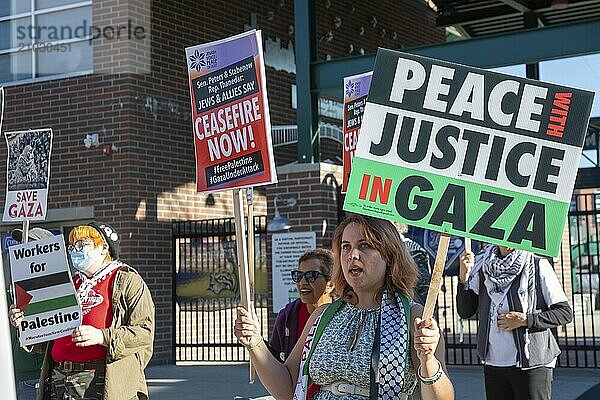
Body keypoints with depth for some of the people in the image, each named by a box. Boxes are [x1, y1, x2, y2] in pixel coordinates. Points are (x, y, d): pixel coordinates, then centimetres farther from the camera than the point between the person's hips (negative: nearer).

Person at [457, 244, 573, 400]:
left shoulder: (538, 265, -6)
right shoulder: (483, 264, 6)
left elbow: (565, 312, -6)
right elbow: (465, 311, 4)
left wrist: (525, 319, -15)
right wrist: (463, 275, -9)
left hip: (531, 363, -4)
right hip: (493, 363, 4)